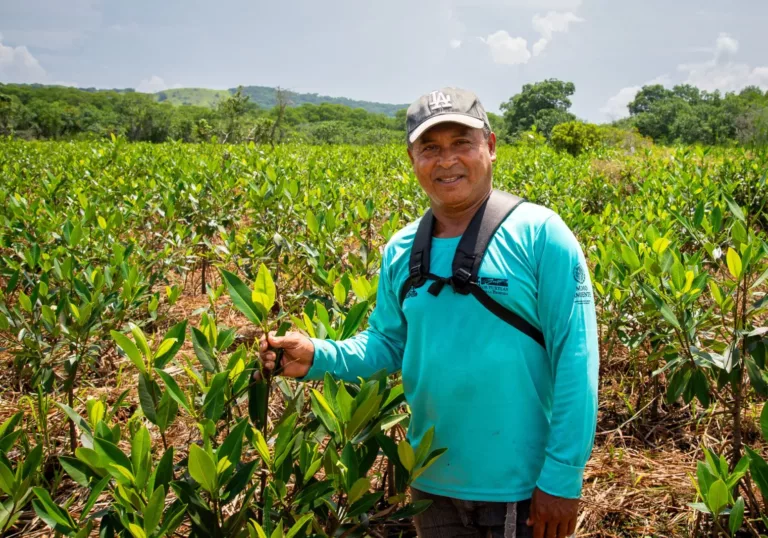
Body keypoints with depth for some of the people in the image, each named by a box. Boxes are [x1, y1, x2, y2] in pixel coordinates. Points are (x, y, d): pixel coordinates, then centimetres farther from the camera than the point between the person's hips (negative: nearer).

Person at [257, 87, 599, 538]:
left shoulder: (539, 234, -12)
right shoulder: (401, 251, 3)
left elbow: (575, 361, -14)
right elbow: (387, 345, 9)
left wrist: (563, 477, -16)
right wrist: (317, 357, -10)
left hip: (522, 486, -5)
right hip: (433, 483, 5)